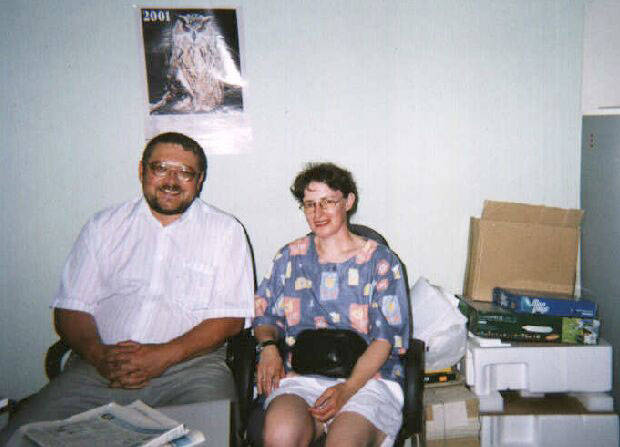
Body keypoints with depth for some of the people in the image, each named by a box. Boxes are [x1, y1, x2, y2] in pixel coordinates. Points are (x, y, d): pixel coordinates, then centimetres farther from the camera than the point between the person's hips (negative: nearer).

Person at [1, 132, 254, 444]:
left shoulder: (225, 230, 8)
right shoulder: (103, 226, 15)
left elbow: (230, 317, 0)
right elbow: (70, 308, 11)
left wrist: (163, 356, -13)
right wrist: (98, 353, -11)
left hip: (189, 364, -2)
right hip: (100, 368, 3)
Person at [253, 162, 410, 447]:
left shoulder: (380, 261, 9)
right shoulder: (290, 257, 18)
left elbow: (386, 338, 0)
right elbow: (264, 315, 23)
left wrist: (348, 388, -15)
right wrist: (268, 346, -2)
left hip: (367, 377, -2)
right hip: (299, 376, 2)